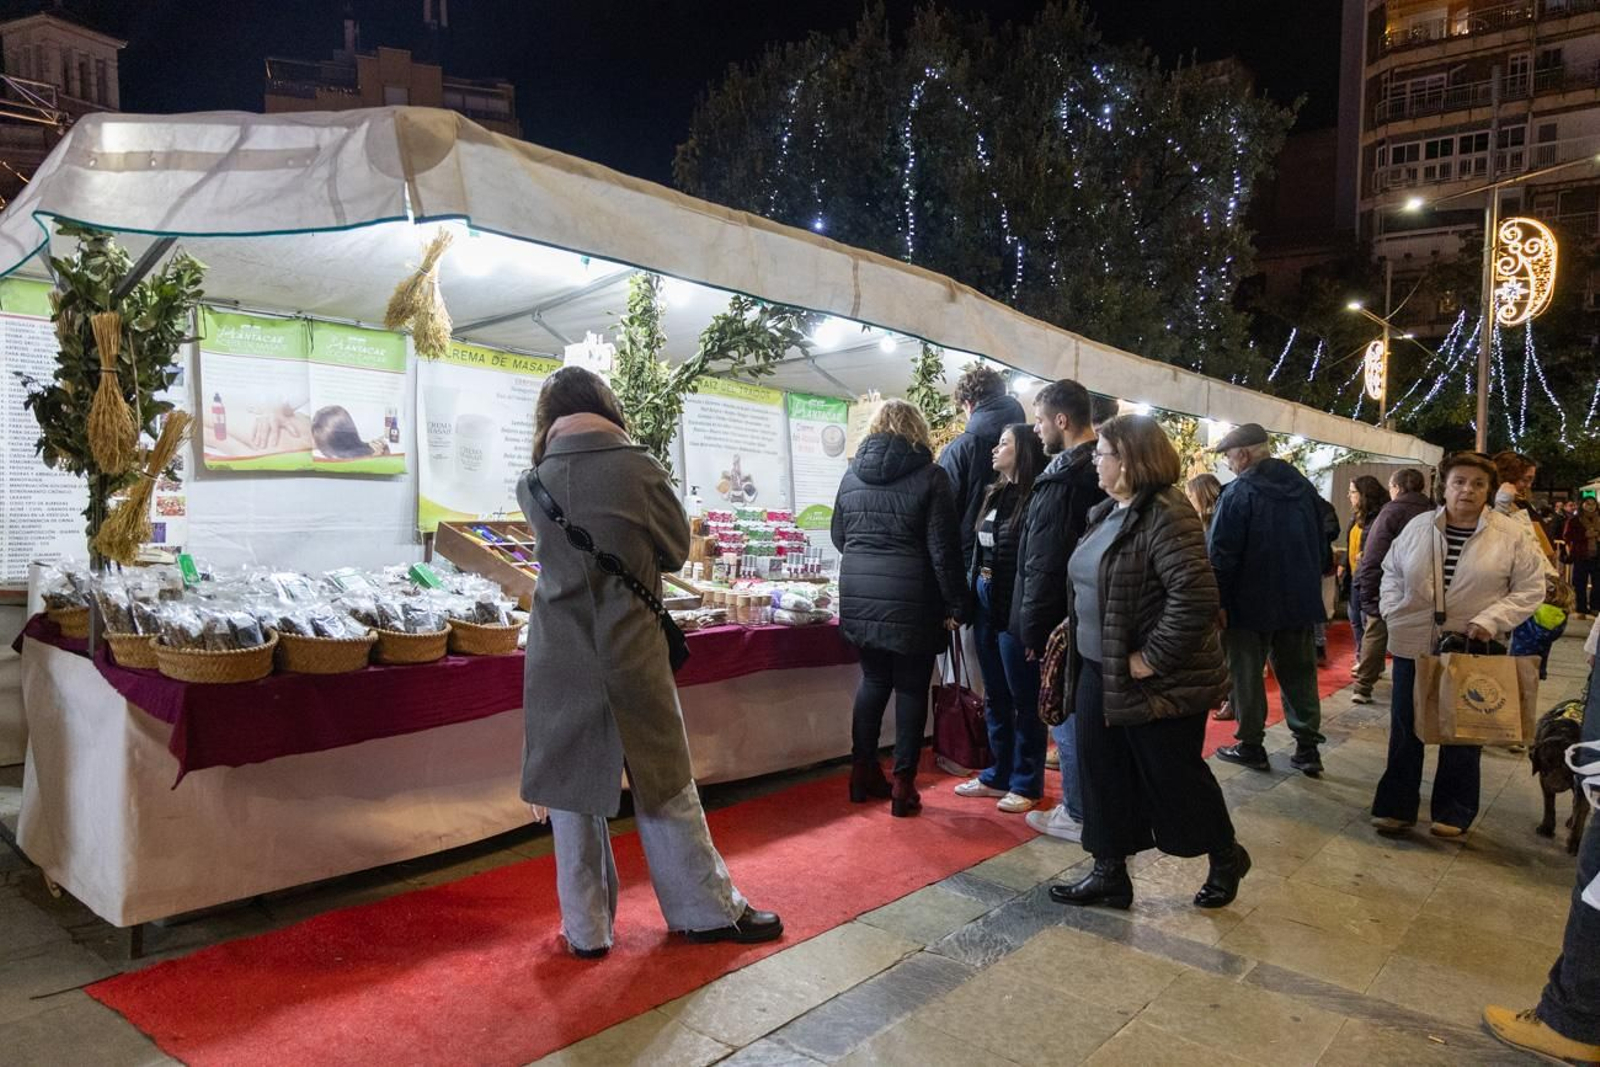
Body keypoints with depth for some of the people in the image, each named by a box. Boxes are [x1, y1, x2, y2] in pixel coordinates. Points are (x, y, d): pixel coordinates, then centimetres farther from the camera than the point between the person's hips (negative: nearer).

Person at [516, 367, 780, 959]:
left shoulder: (533, 483, -1)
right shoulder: (638, 468, -8)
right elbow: (677, 549, 2)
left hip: (561, 659, 2)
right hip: (632, 654, -1)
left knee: (570, 789, 12)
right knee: (664, 783, 11)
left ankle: (585, 928, 21)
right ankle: (709, 909, 23)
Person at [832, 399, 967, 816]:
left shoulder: (853, 474, 7)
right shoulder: (929, 476, -6)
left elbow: (839, 537, 15)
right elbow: (943, 548, -9)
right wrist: (955, 604, -2)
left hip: (859, 596, 5)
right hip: (910, 599, -4)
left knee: (873, 678, 17)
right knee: (911, 687, 6)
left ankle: (863, 772, 23)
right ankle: (903, 785, 10)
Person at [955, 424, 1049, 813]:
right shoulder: (995, 494, 12)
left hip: (1015, 608, -8)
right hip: (985, 604, 8)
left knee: (1023, 698, 5)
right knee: (994, 696, 16)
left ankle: (1027, 783, 17)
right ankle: (999, 775, 28)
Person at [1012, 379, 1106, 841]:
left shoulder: (1061, 481, -19)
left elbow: (1043, 565, -20)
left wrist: (1032, 629, -12)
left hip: (1064, 622, -9)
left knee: (1068, 716, 3)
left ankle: (1077, 815, 14)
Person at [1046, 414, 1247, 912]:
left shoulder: (1166, 516, -20)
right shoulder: (1107, 512, 10)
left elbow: (1196, 596, -29)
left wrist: (1153, 657, -25)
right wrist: (1077, 635, 13)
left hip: (1154, 680, -9)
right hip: (1099, 672, 9)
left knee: (1173, 776, 8)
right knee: (1103, 775, 13)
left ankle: (1226, 857, 32)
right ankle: (1109, 873, 26)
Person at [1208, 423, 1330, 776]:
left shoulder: (1238, 492, -14)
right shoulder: (1304, 488, 7)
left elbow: (1222, 555, -17)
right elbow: (1323, 547, 14)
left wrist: (1219, 602, -11)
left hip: (1251, 602, -6)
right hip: (1299, 601, 6)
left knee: (1247, 675, 6)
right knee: (1299, 674, 12)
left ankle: (1251, 746, 13)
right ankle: (1308, 747, 14)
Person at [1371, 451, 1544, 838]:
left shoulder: (1511, 536, -4)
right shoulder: (1418, 527, 2)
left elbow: (1530, 588, -3)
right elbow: (1392, 572, 11)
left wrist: (1490, 620, -15)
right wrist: (1394, 611, -4)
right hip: (1413, 645, 2)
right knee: (1405, 728, 9)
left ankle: (1454, 811, 25)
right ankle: (1397, 806, 20)